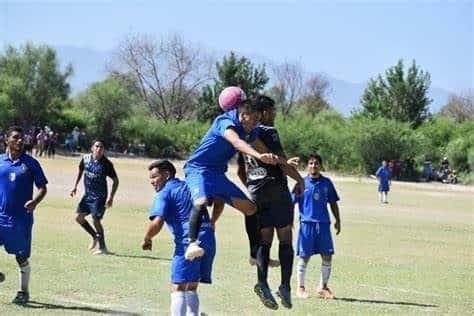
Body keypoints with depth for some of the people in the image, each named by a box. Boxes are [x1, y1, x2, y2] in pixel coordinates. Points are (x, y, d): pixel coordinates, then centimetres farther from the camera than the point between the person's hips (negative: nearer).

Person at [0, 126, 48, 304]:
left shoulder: (30, 163, 1)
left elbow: (42, 188, 3)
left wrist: (35, 202, -16)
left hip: (22, 218, -2)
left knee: (22, 257, 4)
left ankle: (24, 292, 19)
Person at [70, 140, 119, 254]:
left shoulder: (106, 163, -14)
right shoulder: (86, 158, -3)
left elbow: (115, 180, -7)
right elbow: (80, 171, 17)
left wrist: (111, 197, -15)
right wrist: (75, 186, 10)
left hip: (99, 197, -6)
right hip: (87, 194, 6)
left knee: (96, 220, -12)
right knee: (79, 217, 5)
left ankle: (102, 247, 0)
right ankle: (95, 236, 26)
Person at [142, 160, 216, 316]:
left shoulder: (165, 193, 0)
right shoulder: (189, 187, 22)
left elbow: (157, 223, -13)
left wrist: (147, 239, 3)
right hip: (209, 239, 7)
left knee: (178, 288, -6)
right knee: (191, 288, 16)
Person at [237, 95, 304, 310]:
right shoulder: (268, 132, -9)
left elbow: (240, 172, 18)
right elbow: (282, 162, -16)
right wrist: (300, 180, -2)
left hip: (256, 193, 6)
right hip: (277, 189, -6)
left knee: (264, 239, 6)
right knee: (285, 239, 0)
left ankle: (262, 282, -13)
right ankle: (285, 285, -8)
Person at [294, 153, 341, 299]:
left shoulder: (326, 183, 8)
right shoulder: (302, 183, 2)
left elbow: (333, 203, 16)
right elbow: (292, 202, 3)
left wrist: (338, 221, 13)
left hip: (324, 223, 3)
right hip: (307, 223, -3)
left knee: (327, 256, 1)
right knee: (304, 257, 1)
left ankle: (323, 287, 15)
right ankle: (301, 288, 14)